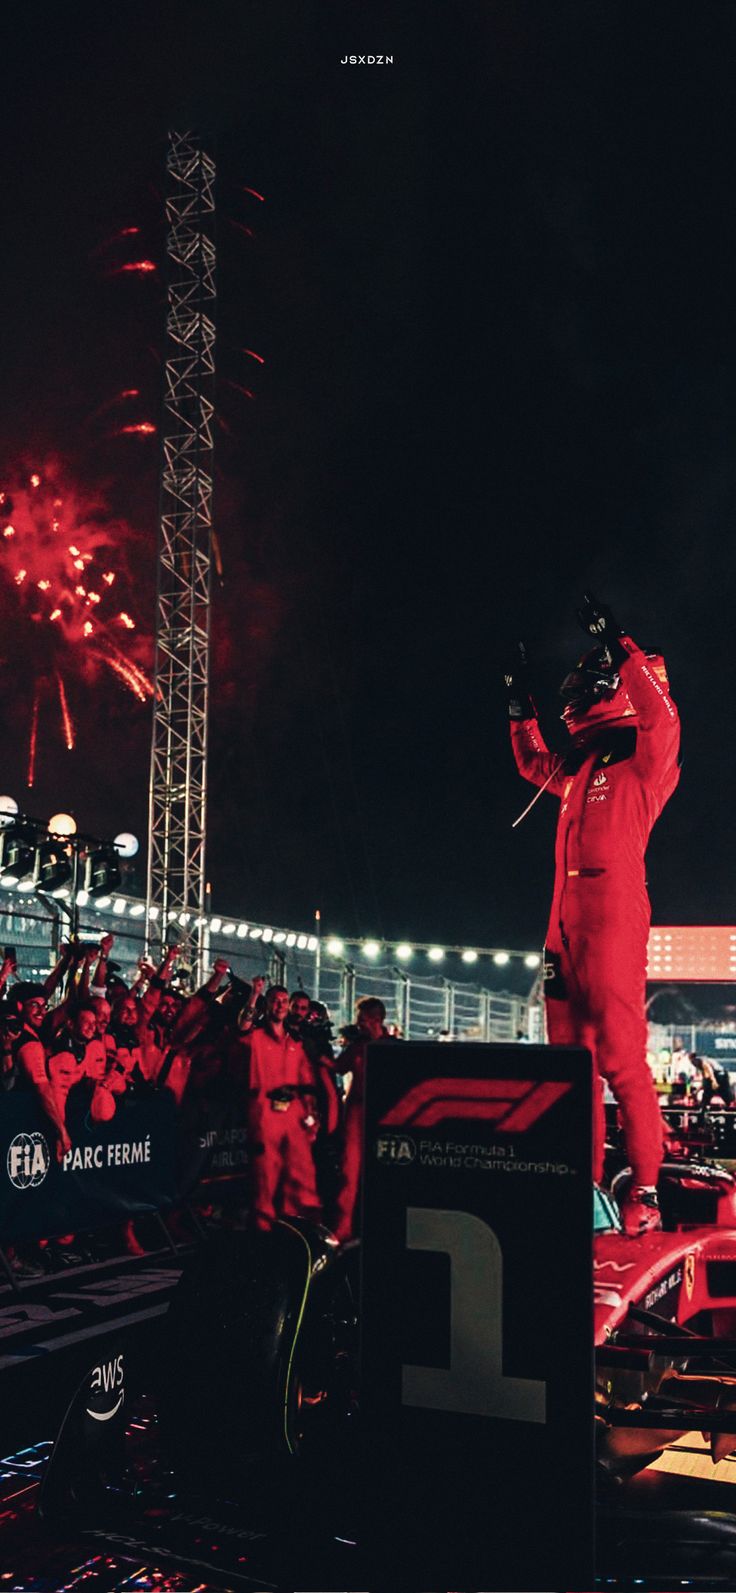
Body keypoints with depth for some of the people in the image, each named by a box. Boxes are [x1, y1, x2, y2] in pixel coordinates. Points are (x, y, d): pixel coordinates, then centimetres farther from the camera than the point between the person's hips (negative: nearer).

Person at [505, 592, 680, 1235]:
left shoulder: (645, 761, 0)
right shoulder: (581, 768, 21)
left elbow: (661, 713, -22)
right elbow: (535, 763, 42)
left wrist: (616, 643, -20)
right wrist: (521, 706, 36)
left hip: (614, 915, -8)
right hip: (566, 925, 8)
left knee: (622, 1056, -12)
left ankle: (645, 1189, -9)